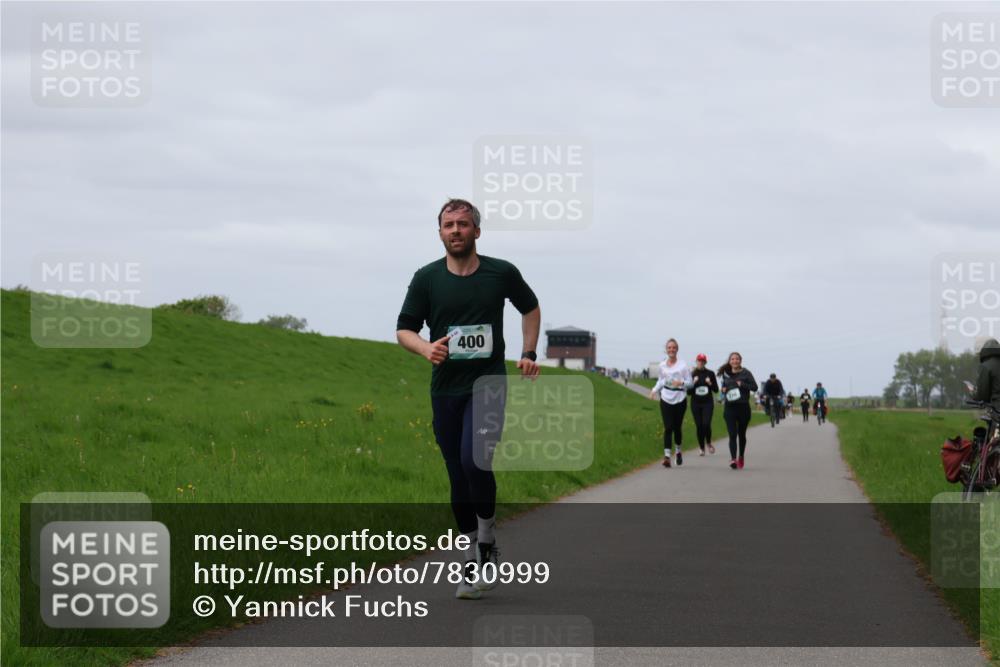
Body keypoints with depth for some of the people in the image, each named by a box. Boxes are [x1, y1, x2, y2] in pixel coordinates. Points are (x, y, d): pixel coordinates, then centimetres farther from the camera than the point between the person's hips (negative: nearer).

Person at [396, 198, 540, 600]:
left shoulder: (502, 273, 1)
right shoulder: (427, 278, 1)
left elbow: (530, 308, 20)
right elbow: (404, 329, 5)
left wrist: (528, 353, 11)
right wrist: (426, 348, -16)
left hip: (488, 385, -2)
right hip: (445, 390, 2)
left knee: (475, 461, -23)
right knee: (459, 479, 5)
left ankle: (487, 542, -3)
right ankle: (473, 564, 17)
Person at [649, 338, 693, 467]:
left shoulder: (683, 365, -4)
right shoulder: (662, 366, 6)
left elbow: (690, 383, -2)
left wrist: (681, 382, -23)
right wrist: (654, 390, 6)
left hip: (680, 399, -1)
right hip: (666, 399, 1)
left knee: (677, 427, 7)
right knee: (668, 428, -9)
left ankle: (678, 451, 33)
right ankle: (667, 456, -15)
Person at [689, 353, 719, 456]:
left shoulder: (710, 373, 3)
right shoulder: (692, 374, 3)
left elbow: (716, 390, 6)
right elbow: (688, 391, 4)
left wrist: (710, 384, -12)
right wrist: (693, 383, -12)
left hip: (708, 402, -1)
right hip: (696, 403, 1)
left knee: (706, 424, -15)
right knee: (699, 426, 0)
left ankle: (708, 443, 11)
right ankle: (702, 448, 12)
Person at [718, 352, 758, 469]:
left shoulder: (745, 373, -1)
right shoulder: (726, 374, 10)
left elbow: (754, 387, -8)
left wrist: (742, 384, -20)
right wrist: (723, 390, 1)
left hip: (743, 407, -1)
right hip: (730, 408, 1)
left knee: (742, 434, 13)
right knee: (732, 434, -12)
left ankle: (741, 457, 33)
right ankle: (733, 459, -22)